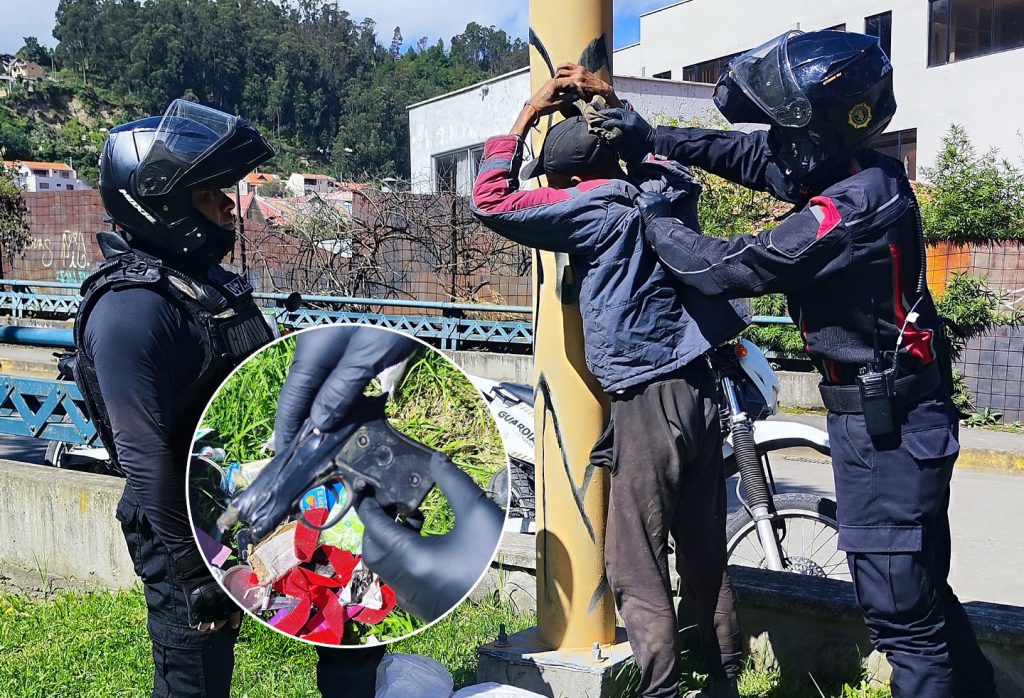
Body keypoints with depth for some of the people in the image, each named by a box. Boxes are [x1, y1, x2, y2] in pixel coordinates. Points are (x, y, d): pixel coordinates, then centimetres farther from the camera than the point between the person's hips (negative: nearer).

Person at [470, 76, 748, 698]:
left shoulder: (597, 208, -11)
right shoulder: (672, 190, 9)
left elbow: (492, 201, -10)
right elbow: (657, 152, 34)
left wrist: (527, 116, -1)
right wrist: (614, 103, 32)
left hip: (648, 400, -8)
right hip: (700, 390, 8)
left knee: (635, 566, 0)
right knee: (705, 553, 17)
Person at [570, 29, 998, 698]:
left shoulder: (853, 206, -26)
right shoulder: (859, 171, 3)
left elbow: (731, 268, -22)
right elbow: (746, 154, 14)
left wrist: (657, 221, -6)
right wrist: (651, 137, 9)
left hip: (883, 427, -10)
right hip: (904, 415, 10)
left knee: (901, 609, 1)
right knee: (922, 588, 23)